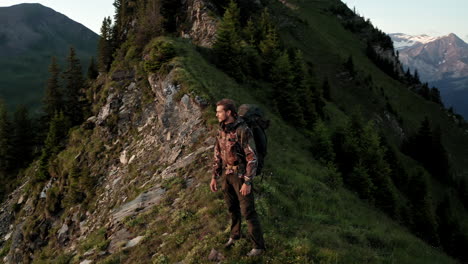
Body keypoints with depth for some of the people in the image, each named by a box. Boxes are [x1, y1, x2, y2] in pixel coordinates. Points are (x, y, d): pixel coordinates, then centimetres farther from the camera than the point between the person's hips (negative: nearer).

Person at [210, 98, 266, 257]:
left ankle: (258, 246, 15)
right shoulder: (222, 130, 2)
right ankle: (235, 235, 45)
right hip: (228, 174, 7)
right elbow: (218, 155, 10)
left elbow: (252, 158, -23)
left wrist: (247, 183, -23)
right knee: (232, 207, 21)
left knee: (248, 211, -1)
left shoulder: (243, 131, -24)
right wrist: (214, 177, 10)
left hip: (242, 176, -7)